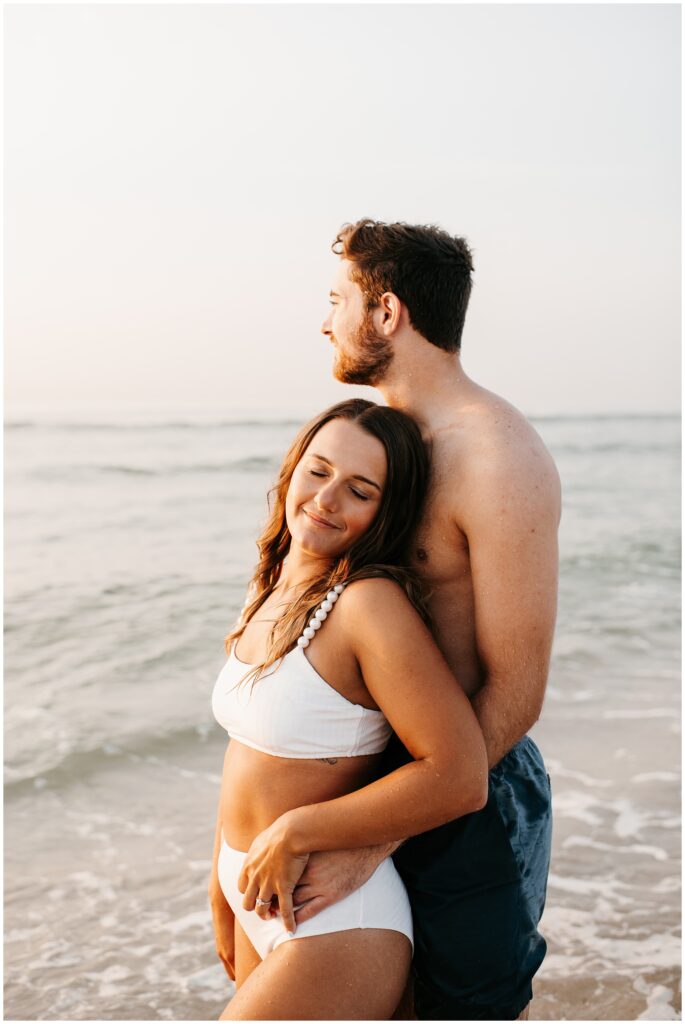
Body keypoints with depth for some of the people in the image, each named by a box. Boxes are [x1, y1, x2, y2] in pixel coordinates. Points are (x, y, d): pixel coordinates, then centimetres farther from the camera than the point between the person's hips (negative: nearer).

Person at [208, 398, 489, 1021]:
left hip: (335, 927, -8)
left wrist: (294, 833, -21)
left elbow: (460, 778, -26)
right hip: (260, 902, 8)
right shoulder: (270, 590, 4)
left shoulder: (372, 603, -21)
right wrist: (222, 885, 18)